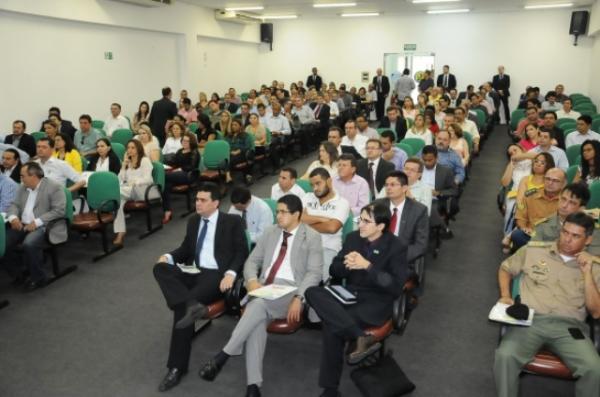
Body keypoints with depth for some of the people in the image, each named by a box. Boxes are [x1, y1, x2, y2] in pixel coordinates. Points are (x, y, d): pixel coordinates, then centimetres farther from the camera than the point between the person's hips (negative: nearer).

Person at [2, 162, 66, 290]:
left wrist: (37, 222, -22)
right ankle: (18, 272, 8)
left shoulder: (54, 187, -9)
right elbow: (14, 204, 14)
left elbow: (59, 211, -15)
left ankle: (38, 277, -12)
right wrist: (13, 217, -10)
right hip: (22, 225, 7)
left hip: (43, 227, -7)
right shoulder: (23, 187, 14)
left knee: (29, 244, -34)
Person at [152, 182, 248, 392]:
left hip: (216, 275, -6)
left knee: (181, 306, -28)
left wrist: (231, 273, -19)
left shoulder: (232, 221, 3)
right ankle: (191, 304, -40)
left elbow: (242, 251, -2)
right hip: (193, 272, 6)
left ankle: (177, 367, -19)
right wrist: (169, 256, 1)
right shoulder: (193, 221, 19)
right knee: (160, 268, -23)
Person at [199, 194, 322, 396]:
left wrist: (298, 298, -20)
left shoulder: (312, 237, 4)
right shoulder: (271, 232, 19)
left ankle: (224, 355, -28)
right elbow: (252, 261, 18)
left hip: (290, 290, -3)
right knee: (257, 320, -29)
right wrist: (252, 280, -5)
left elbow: (314, 273, -4)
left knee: (259, 303, -35)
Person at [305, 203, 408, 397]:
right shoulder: (353, 238, 6)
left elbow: (396, 287, -16)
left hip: (376, 304, -6)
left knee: (332, 324, -30)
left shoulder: (396, 248, -8)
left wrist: (367, 266, -24)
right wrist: (346, 264, -14)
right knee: (312, 292, -27)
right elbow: (334, 271, 10)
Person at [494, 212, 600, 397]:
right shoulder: (532, 251, 11)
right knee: (505, 356, -31)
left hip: (569, 326, 1)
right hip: (530, 320, -1)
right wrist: (505, 296, 6)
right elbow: (505, 268, 24)